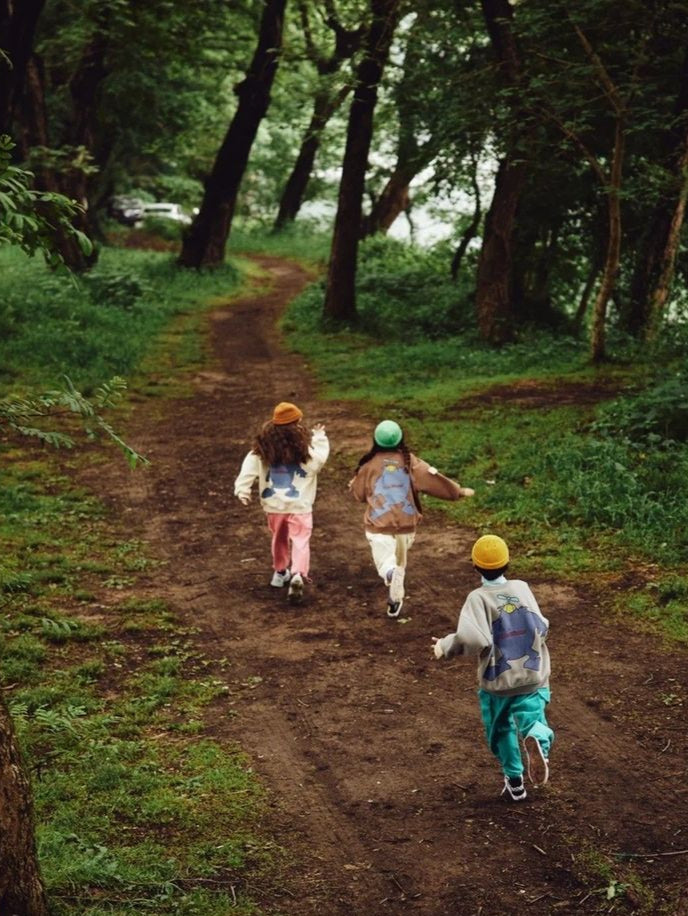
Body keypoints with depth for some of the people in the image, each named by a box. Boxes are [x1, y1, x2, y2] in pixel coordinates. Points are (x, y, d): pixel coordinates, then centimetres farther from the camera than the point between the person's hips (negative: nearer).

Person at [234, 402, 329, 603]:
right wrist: (319, 437, 2)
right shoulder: (305, 445, -13)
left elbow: (250, 466, -10)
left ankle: (280, 572, 39)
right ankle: (297, 574, -26)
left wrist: (242, 488, -13)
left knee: (279, 538, 25)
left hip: (274, 504, 4)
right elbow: (318, 460, -9)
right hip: (299, 504, -4)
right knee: (300, 541, -3)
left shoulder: (263, 446, -3)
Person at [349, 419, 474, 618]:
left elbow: (359, 493, 7)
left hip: (378, 525, -2)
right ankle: (395, 600, 33)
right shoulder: (410, 462, -4)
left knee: (385, 562, -1)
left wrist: (353, 484, 30)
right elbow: (433, 478, -3)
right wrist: (458, 491, 9)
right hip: (406, 524, 2)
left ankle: (389, 572, -37)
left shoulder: (369, 464, -4)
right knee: (400, 562, 23)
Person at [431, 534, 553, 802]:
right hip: (533, 678, 2)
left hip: (497, 683, -1)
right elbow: (542, 628, 3)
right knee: (531, 720, 5)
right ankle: (538, 738, -30)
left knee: (501, 731, 20)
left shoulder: (479, 598, -16)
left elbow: (473, 639, -30)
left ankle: (515, 782, 28)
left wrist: (445, 646, -14)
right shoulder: (522, 588, -4)